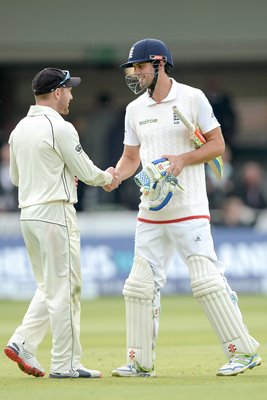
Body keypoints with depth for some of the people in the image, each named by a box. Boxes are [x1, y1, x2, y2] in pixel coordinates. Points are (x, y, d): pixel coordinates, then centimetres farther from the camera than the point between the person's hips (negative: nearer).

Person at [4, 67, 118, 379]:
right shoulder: (60, 128, -13)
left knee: (49, 288, 17)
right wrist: (107, 177, 12)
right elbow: (86, 172, -9)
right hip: (55, 213, -8)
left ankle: (22, 342, 4)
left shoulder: (19, 129, 12)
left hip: (28, 213, 8)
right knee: (64, 289, -3)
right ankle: (65, 364, -1)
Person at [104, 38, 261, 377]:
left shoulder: (192, 98, -3)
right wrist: (115, 176, -5)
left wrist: (182, 159, -17)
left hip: (189, 210, -6)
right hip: (150, 212, 6)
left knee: (206, 279, -13)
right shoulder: (135, 109, 13)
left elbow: (217, 144, -2)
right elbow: (131, 158, 16)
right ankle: (140, 361, 13)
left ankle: (244, 352, -6)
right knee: (140, 285, 4)